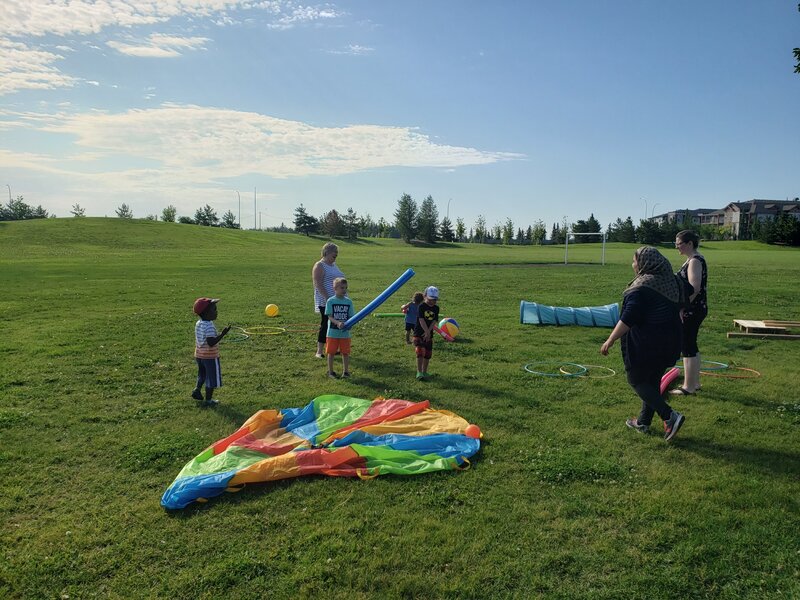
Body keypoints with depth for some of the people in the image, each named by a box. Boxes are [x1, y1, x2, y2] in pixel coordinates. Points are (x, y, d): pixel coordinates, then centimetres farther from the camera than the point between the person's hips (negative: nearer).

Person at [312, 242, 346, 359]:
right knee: (325, 325, -6)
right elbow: (319, 285, -17)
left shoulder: (334, 265, 18)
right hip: (326, 302, -8)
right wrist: (328, 299, -24)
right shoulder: (319, 266, -9)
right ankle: (320, 351, 1)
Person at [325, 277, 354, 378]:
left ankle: (345, 371, 20)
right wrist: (338, 323, -28)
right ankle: (330, 371, 20)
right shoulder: (331, 301, -6)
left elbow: (351, 316, 3)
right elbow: (329, 316, -10)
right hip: (332, 332, -2)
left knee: (345, 353, 7)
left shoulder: (349, 302, 2)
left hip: (345, 332, 2)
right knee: (331, 352, 7)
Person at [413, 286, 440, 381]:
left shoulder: (436, 308, 3)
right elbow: (421, 320, -17)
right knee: (420, 352, -14)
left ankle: (424, 372, 23)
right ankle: (419, 372, -12)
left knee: (427, 354, 9)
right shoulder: (422, 306, -10)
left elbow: (434, 321, -2)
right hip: (419, 332, -5)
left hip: (429, 334, 5)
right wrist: (427, 332, -22)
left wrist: (428, 332, -13)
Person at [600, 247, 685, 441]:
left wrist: (610, 341, -17)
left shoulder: (641, 286, -18)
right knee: (653, 381, 17)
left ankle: (670, 416, -6)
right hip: (669, 343, 8)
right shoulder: (671, 281, 8)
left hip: (645, 345, -8)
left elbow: (628, 318, -23)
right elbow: (677, 310, 20)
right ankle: (643, 421, 27)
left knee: (637, 380, 5)